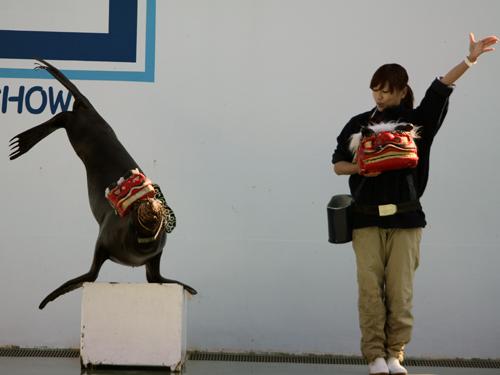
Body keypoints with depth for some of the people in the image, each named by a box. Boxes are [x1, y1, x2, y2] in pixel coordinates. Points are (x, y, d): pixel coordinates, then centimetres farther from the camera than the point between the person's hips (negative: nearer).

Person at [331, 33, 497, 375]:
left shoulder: (415, 121, 6)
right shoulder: (358, 124, 11)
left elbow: (440, 90, -5)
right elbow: (338, 163, 14)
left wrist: (471, 58, -14)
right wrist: (360, 168, -7)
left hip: (404, 218, -1)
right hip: (367, 218, 1)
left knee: (400, 289, -1)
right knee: (370, 288, -3)